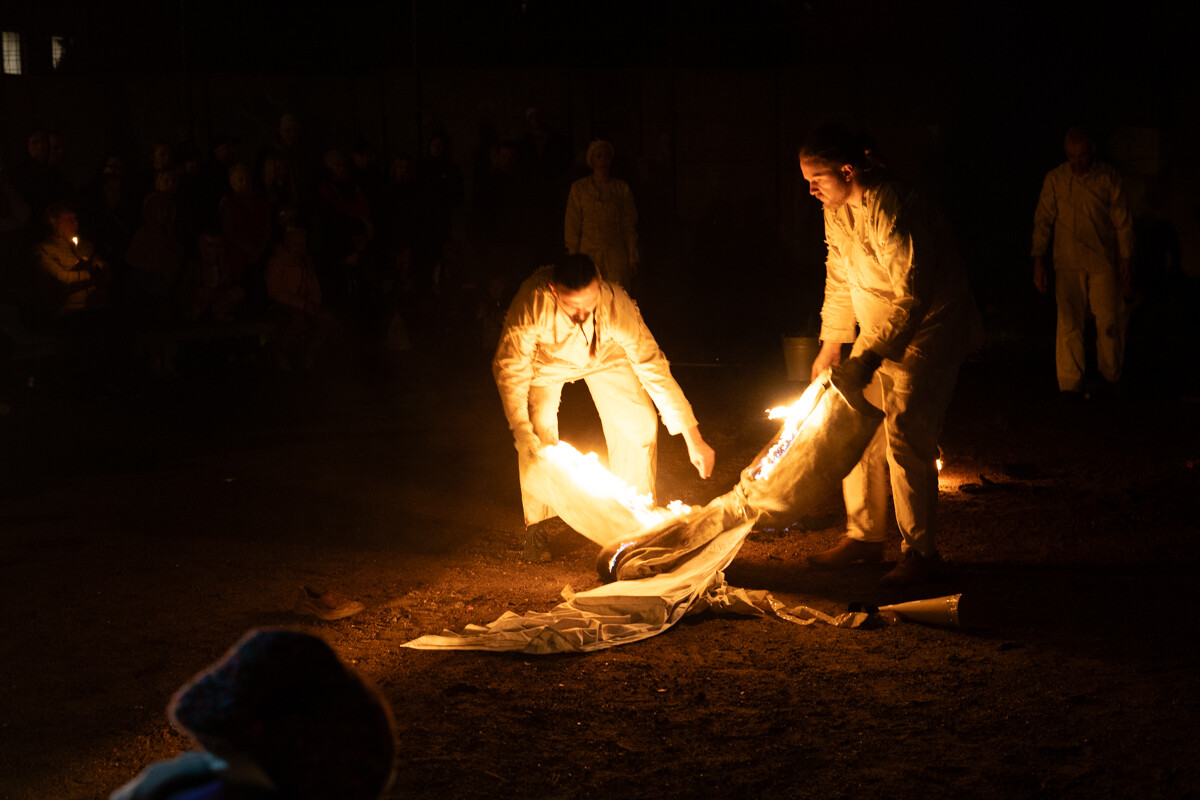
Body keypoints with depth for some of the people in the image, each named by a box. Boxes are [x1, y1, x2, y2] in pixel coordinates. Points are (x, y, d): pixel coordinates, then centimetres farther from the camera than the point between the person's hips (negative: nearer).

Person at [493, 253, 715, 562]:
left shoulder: (616, 305, -40)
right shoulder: (533, 303, -44)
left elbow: (654, 368, -33)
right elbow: (509, 369, -31)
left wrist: (693, 438, -32)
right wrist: (525, 436, -38)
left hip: (603, 355, 1)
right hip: (546, 360, -1)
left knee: (638, 421, -11)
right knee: (538, 429, -20)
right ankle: (536, 529, -2)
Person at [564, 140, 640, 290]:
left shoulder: (622, 188, 7)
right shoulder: (579, 188, 5)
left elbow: (629, 226, 9)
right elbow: (572, 225, 6)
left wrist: (632, 259, 6)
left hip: (616, 255, 0)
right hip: (588, 253, 0)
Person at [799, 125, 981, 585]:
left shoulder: (891, 212, -28)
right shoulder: (837, 211, 2)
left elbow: (912, 297, -30)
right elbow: (839, 279, 15)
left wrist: (866, 361, -32)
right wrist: (829, 347, 14)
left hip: (926, 329, -9)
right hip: (879, 331, 9)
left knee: (905, 436, -13)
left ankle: (920, 552, -3)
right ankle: (864, 536, 20)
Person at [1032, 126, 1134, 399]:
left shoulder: (1108, 177, 1)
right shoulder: (1055, 179, 1)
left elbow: (1122, 220, 6)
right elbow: (1043, 220, 3)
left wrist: (1126, 259, 3)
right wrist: (1038, 261, -2)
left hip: (1104, 262, 0)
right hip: (1068, 263, 0)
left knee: (1110, 321, -1)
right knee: (1069, 323, -8)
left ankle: (1112, 382, 18)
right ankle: (1070, 385, -4)